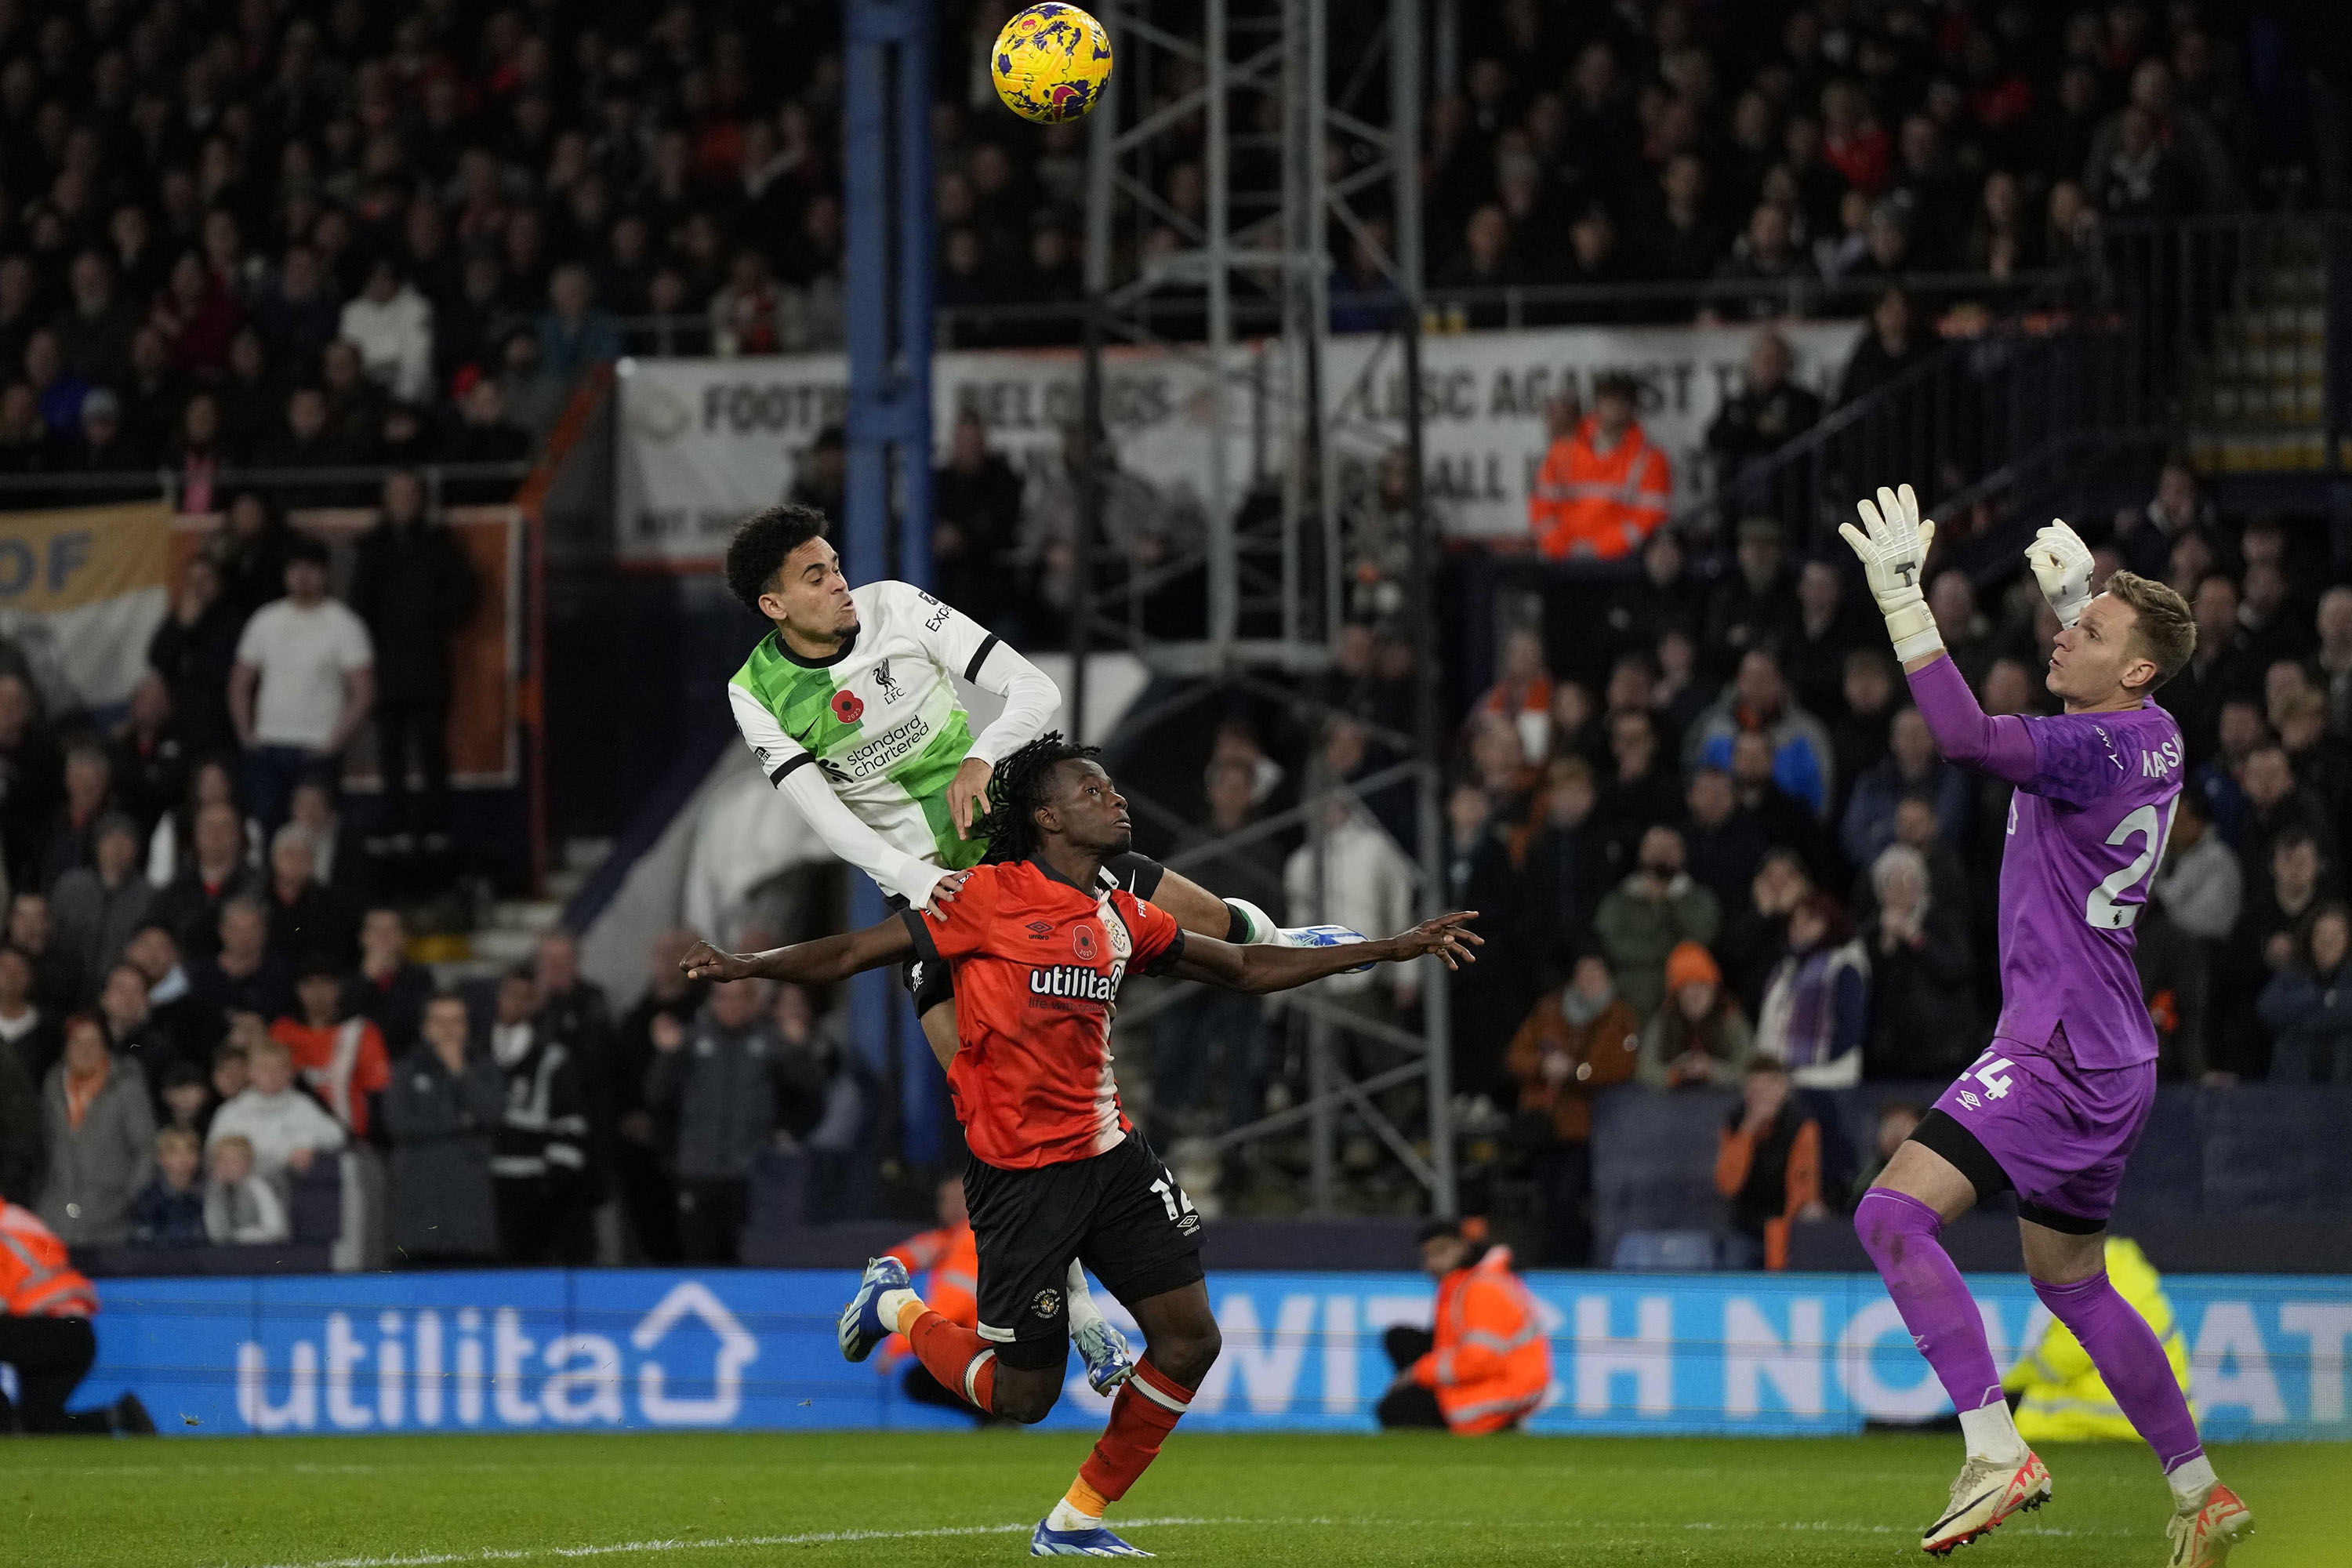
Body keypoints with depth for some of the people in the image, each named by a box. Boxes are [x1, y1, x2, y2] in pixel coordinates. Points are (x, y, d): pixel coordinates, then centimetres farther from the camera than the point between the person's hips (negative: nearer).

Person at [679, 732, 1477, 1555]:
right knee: (1023, 1395, -1)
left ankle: (1075, 1520, 14)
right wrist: (745, 964, -24)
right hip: (1020, 1171, -7)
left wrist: (1390, 949, 17)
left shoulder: (1120, 916, 10)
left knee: (1190, 1340, -1)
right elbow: (852, 954, -8)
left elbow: (1245, 967, 19)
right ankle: (897, 1307, 28)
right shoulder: (987, 897, -10)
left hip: (1110, 1154, 7)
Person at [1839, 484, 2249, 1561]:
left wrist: (1900, 594, -32)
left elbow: (1967, 735, -34)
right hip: (2110, 1063, 10)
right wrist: (2073, 593, 38)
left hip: (2061, 1054, -10)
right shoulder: (2156, 741, 10)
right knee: (2070, 1283, 20)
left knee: (1895, 1213, -19)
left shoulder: (2097, 747, -17)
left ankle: (1997, 1451, -27)